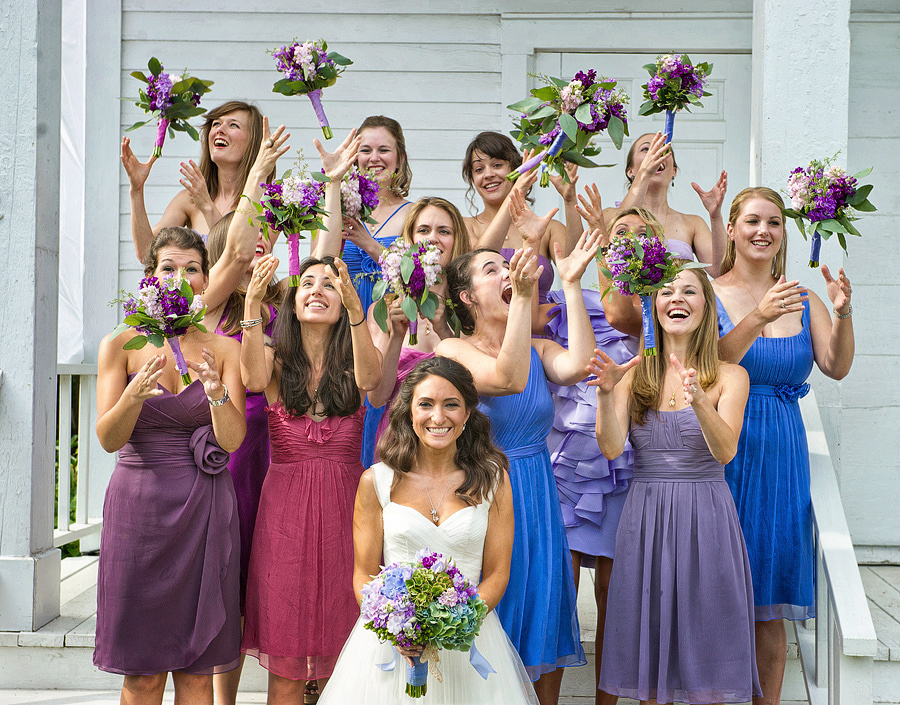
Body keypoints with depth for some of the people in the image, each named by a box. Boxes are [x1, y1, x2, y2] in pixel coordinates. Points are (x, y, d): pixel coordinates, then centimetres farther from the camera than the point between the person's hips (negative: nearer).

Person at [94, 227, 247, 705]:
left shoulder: (224, 350, 4)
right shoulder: (120, 346, 1)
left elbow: (232, 440, -4)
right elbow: (108, 439, -6)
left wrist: (216, 393, -23)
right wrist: (136, 393, -25)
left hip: (204, 509, 1)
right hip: (140, 504, -1)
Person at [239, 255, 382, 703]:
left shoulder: (350, 362, 5)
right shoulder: (278, 360, 5)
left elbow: (370, 379, -19)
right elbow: (254, 379, -19)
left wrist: (355, 308, -32)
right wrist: (252, 302, -28)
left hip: (344, 509, 1)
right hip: (284, 508, 0)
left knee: (342, 659, 4)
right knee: (285, 661, 2)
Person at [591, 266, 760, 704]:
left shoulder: (729, 376, 0)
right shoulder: (635, 374, 4)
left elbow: (725, 452, -16)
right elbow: (611, 448, -8)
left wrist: (700, 403, -34)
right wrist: (607, 393, -25)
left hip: (706, 517, -1)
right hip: (645, 516, 1)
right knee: (648, 642, 8)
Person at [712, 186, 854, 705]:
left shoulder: (802, 301, 10)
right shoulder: (710, 293, -2)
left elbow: (837, 367, -3)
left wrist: (842, 313, -19)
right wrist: (756, 319, -30)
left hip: (781, 453, 3)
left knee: (771, 605, 6)